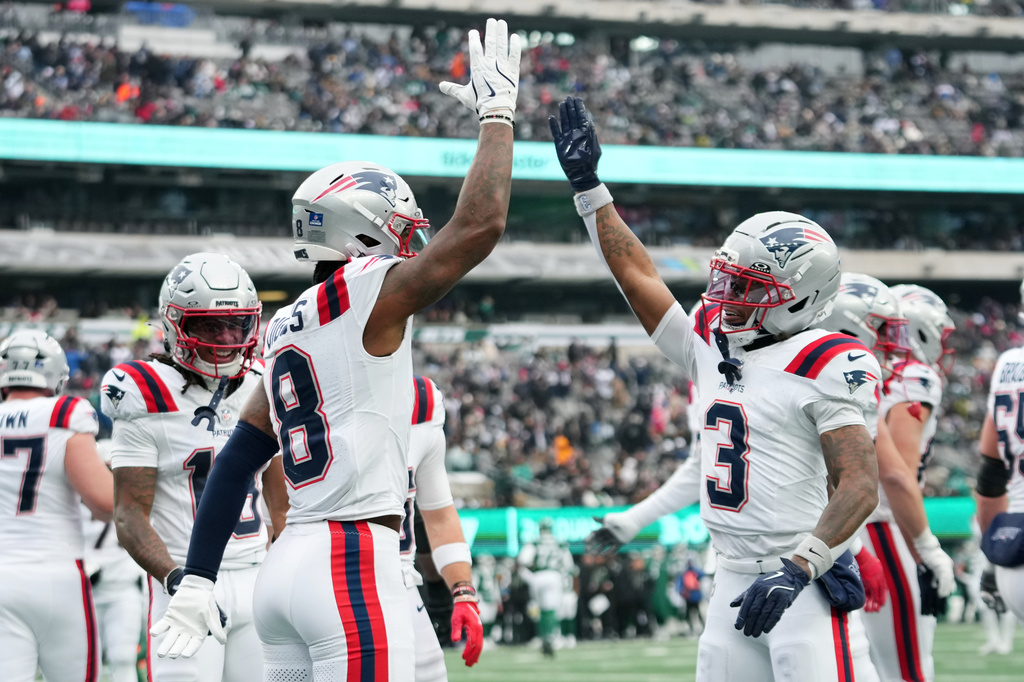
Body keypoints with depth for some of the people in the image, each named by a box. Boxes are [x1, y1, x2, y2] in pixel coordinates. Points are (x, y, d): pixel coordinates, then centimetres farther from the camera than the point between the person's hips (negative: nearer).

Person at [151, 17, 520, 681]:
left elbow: (236, 462, 16)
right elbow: (480, 226, -9)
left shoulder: (288, 327, 17)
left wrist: (197, 579, 16)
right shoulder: (373, 293, -6)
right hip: (354, 563, -9)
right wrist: (497, 110, 3)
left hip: (288, 567, 9)